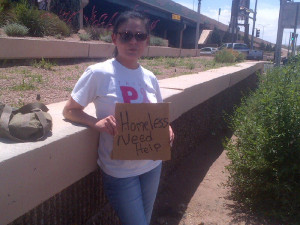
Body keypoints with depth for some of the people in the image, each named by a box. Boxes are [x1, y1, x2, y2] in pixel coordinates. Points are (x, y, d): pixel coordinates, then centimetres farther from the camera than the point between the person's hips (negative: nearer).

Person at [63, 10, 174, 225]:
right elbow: (69, 110, -7)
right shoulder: (98, 73, -15)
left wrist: (166, 129, -9)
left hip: (152, 165, 6)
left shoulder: (150, 78, 1)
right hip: (120, 171, -5)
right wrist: (97, 122, -25)